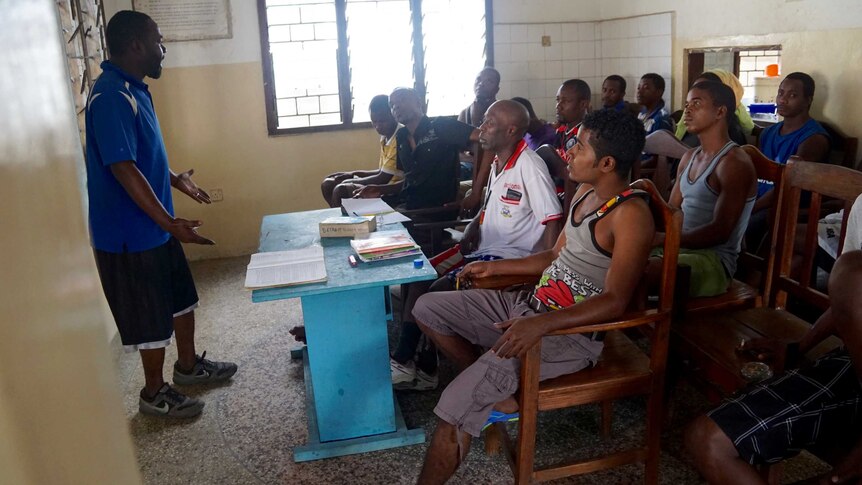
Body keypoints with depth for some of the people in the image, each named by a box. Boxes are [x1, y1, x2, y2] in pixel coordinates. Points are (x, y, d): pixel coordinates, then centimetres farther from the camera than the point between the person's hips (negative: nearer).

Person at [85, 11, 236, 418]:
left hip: (154, 227, 10)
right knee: (152, 317, 5)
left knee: (182, 298, 21)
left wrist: (175, 179, 29)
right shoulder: (111, 97, -23)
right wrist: (170, 223, -27)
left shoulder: (134, 90, 9)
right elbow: (122, 169, -27)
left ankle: (188, 365, 40)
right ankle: (154, 394, 24)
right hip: (132, 232, -10)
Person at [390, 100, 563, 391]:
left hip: (510, 257, -9)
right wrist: (471, 230, 6)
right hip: (483, 248, 9)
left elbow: (553, 223, -20)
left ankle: (425, 369, 1)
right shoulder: (498, 162, 10)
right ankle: (406, 360, 1)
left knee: (436, 292, -19)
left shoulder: (529, 166, -18)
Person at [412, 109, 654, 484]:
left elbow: (614, 301, -26)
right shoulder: (586, 193, 10)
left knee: (458, 406, -24)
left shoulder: (630, 214, -18)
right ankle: (495, 395, 11)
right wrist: (494, 267, 20)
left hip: (572, 331, -9)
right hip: (531, 304, 10)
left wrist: (540, 324, -37)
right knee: (428, 308, 9)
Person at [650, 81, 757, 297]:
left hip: (715, 260, -8)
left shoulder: (735, 163, -12)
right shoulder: (689, 157, 15)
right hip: (678, 248, 8)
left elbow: (720, 232, -21)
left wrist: (663, 239, -25)